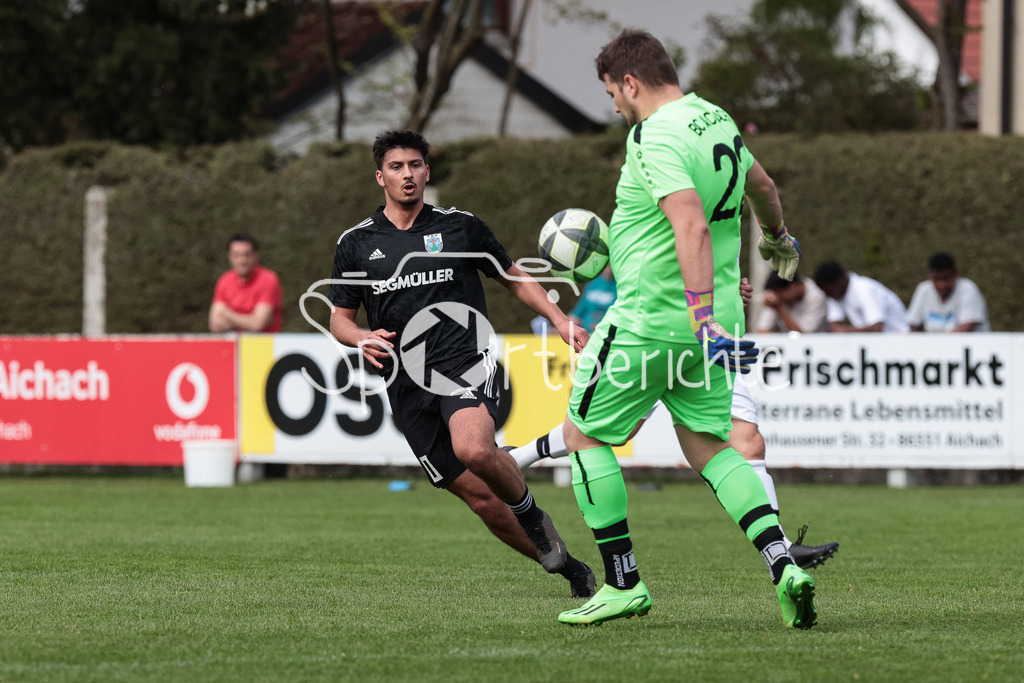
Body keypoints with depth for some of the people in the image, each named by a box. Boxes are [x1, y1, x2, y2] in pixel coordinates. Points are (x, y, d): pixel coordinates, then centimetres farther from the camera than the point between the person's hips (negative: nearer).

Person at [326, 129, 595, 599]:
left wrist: (558, 319, 5)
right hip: (407, 385, 2)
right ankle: (566, 567, 12)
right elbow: (338, 317, 15)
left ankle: (531, 511, -5)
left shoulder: (461, 227, 9)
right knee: (479, 496, -3)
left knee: (473, 449, -34)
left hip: (464, 362, -2)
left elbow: (513, 277, 19)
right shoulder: (356, 244, 10)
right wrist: (362, 339, -7)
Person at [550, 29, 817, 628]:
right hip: (710, 317, 8)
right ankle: (784, 567, -6)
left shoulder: (658, 138, -19)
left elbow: (692, 228, -32)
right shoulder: (717, 120, 9)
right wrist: (779, 237, 49)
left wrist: (705, 320, -38)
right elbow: (760, 183, 29)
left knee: (584, 433, 8)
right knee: (709, 446, 13)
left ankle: (624, 584, 8)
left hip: (648, 320, -8)